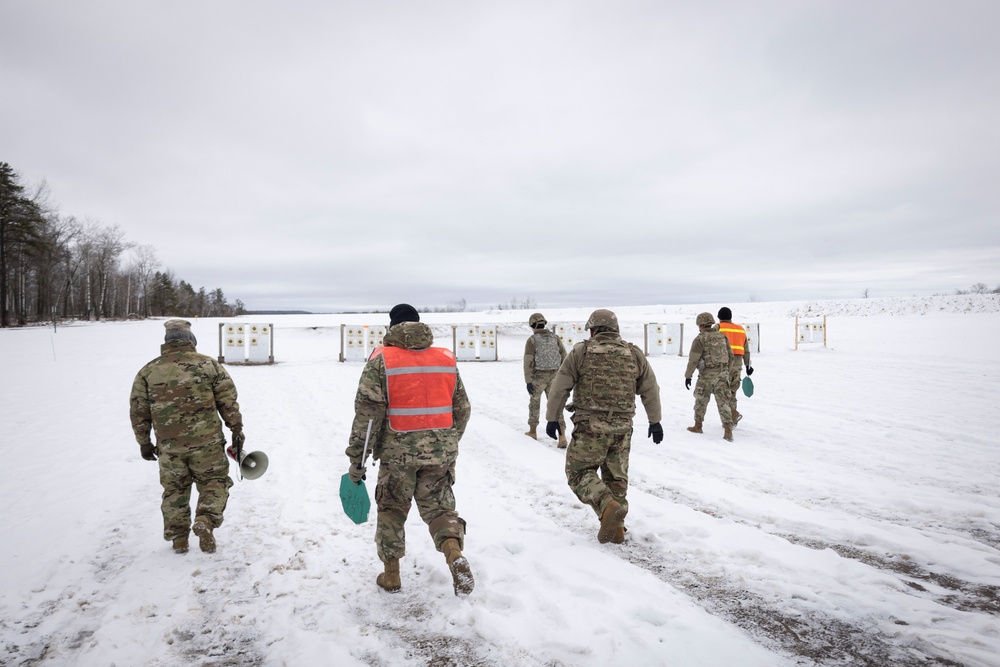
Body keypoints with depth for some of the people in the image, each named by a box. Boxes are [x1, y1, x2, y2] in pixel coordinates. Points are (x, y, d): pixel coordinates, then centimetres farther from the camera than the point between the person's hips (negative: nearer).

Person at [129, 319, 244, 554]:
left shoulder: (147, 372, 3)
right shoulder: (209, 364, -3)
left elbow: (138, 412, 6)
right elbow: (228, 401, -3)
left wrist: (144, 442, 17)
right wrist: (237, 429, 5)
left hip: (169, 447, 2)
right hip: (207, 442, -2)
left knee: (174, 490, 19)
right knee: (214, 482, 14)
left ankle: (178, 537, 24)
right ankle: (206, 521, -7)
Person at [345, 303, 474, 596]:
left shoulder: (381, 359, -5)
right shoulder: (446, 358, 6)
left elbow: (367, 413, -10)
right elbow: (462, 409, 11)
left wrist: (357, 458, -4)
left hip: (397, 451, -2)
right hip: (440, 451, 2)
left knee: (391, 509, 17)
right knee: (439, 506, 14)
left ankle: (391, 575, 26)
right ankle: (455, 555, -10)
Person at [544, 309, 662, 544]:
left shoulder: (581, 352, -1)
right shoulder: (634, 354, 8)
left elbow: (560, 387, -1)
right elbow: (650, 390, 14)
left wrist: (552, 418, 8)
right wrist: (655, 421, 24)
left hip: (591, 425, -4)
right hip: (622, 427, 4)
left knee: (579, 471, 6)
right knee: (616, 476, 15)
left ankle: (609, 506, -16)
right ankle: (615, 527, 18)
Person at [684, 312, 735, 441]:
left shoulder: (700, 339, -9)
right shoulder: (722, 337, 8)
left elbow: (693, 359, -12)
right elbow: (730, 357, 13)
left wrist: (688, 376, -6)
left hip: (707, 375, -4)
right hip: (722, 374, 4)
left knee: (701, 400, 13)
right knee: (723, 402, 2)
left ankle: (698, 426, 24)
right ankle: (728, 431, -5)